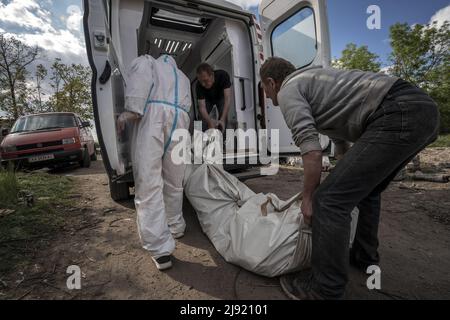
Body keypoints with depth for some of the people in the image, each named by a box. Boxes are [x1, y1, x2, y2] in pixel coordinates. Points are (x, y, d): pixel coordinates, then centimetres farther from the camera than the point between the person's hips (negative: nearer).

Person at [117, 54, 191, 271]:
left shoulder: (147, 60, 29)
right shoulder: (183, 77, 40)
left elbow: (140, 74, 4)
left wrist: (132, 110, -9)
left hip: (152, 112, -3)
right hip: (179, 117, 4)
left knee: (148, 184, -6)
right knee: (174, 182, 15)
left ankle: (161, 250, -6)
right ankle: (176, 227, 30)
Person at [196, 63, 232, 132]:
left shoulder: (223, 75, -37)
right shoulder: (199, 86, -33)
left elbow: (227, 98, -41)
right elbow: (202, 107, -36)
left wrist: (222, 119, -52)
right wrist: (210, 122, -54)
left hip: (221, 97, -1)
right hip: (207, 98, 1)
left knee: (223, 119, -19)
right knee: (202, 117, -17)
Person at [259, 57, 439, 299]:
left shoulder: (288, 91, 0)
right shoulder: (311, 79, 30)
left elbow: (312, 151, -14)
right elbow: (339, 129, 38)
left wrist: (308, 198, 0)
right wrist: (344, 176, 48)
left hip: (398, 115, -11)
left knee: (330, 199, -9)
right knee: (366, 189, 24)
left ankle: (324, 290, 5)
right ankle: (364, 257, 38)